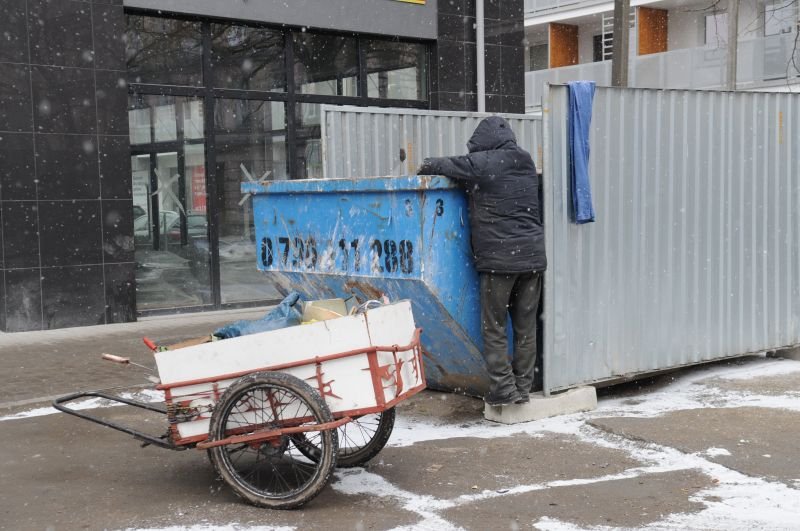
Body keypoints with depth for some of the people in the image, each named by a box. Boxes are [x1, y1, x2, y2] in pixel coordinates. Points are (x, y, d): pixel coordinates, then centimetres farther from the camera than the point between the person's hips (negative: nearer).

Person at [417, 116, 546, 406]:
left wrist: (426, 167, 28)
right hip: (533, 256, 6)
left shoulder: (482, 164, -7)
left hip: (499, 259, -6)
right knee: (526, 326, 10)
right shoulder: (526, 162, 12)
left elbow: (444, 165, 5)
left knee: (494, 327, 3)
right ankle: (523, 387, 16)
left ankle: (503, 388, 2)